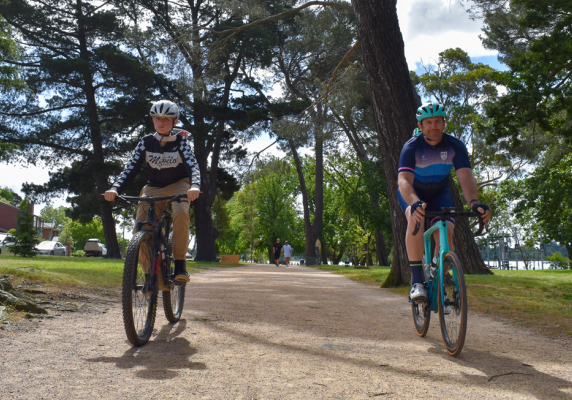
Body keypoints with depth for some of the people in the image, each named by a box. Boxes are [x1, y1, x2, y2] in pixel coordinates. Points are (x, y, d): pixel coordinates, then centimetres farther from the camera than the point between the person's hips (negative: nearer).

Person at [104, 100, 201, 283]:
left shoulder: (180, 141, -12)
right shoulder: (146, 142, -6)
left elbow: (193, 167, -24)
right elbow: (131, 168, -12)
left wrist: (195, 186, -46)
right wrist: (115, 188, -30)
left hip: (178, 185, -2)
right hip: (154, 187, 3)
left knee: (181, 213, -36)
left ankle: (180, 263, -26)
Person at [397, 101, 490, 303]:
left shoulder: (455, 146, -19)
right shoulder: (412, 147, -25)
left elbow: (466, 177, -30)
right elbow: (404, 180, -38)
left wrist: (474, 202, -50)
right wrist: (415, 203, -59)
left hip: (439, 194, 2)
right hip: (413, 194, -2)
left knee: (446, 232, -21)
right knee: (416, 218, -35)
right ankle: (416, 281, -31)